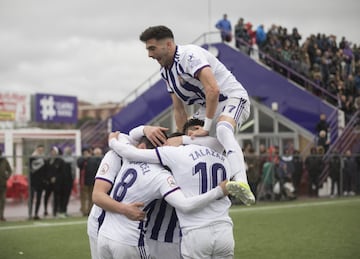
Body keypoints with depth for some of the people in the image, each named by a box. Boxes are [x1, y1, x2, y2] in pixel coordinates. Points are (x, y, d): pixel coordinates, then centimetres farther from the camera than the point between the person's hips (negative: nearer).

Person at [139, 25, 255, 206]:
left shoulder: (190, 55, -21)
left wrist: (207, 127, -28)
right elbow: (179, 110, 12)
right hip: (207, 108, 10)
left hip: (233, 98, -10)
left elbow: (213, 90, -31)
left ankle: (242, 186, -58)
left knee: (223, 129, -40)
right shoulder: (166, 71, 9)